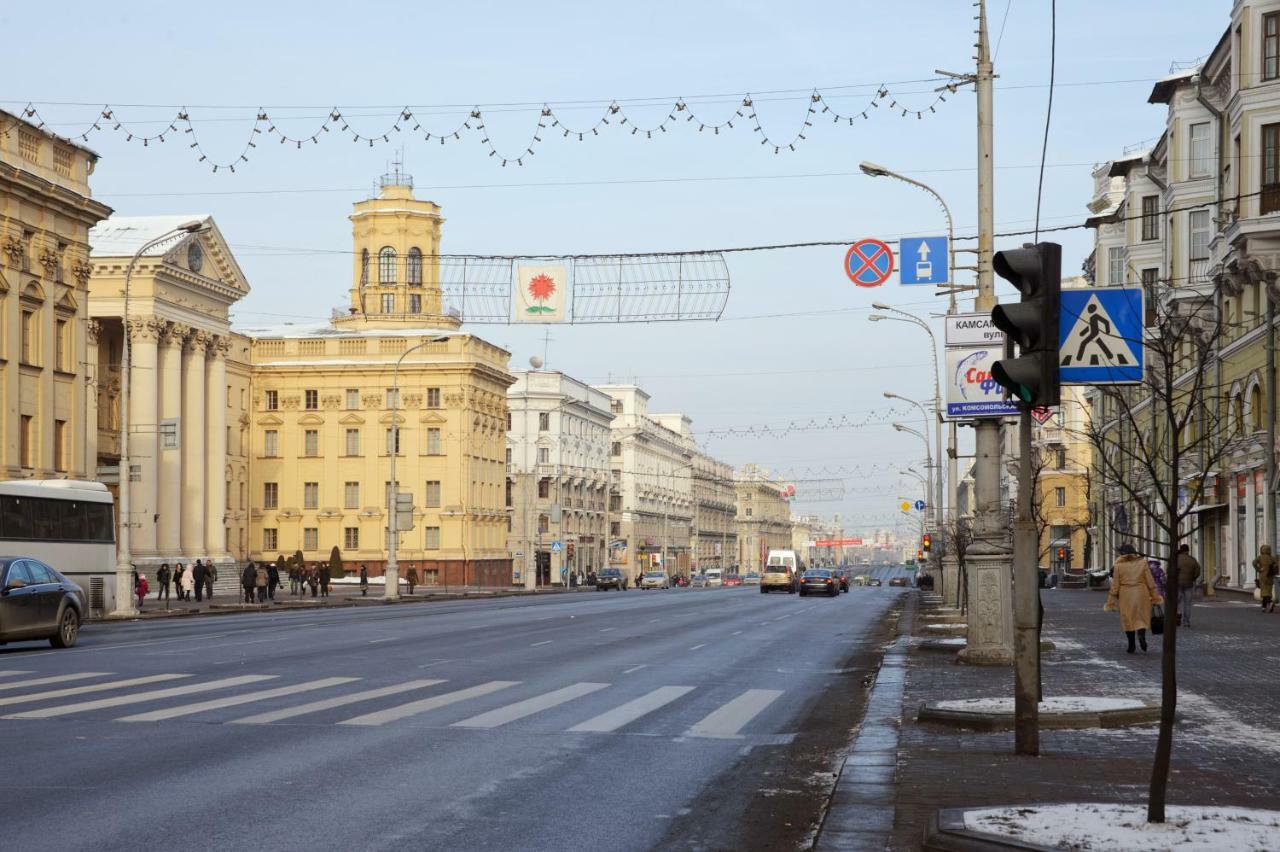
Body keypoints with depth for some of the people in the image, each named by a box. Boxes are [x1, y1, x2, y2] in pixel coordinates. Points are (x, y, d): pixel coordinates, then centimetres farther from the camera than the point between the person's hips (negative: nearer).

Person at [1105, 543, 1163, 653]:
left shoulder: (1118, 565, -4)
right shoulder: (1142, 562, 0)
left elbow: (1115, 585, -3)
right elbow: (1150, 582, 1)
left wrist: (1111, 602, 4)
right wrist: (1155, 597, 8)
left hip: (1125, 595, -1)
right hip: (1141, 594, 1)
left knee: (1128, 619, 11)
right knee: (1142, 617, 10)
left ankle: (1131, 645, 10)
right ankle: (1141, 634, -20)